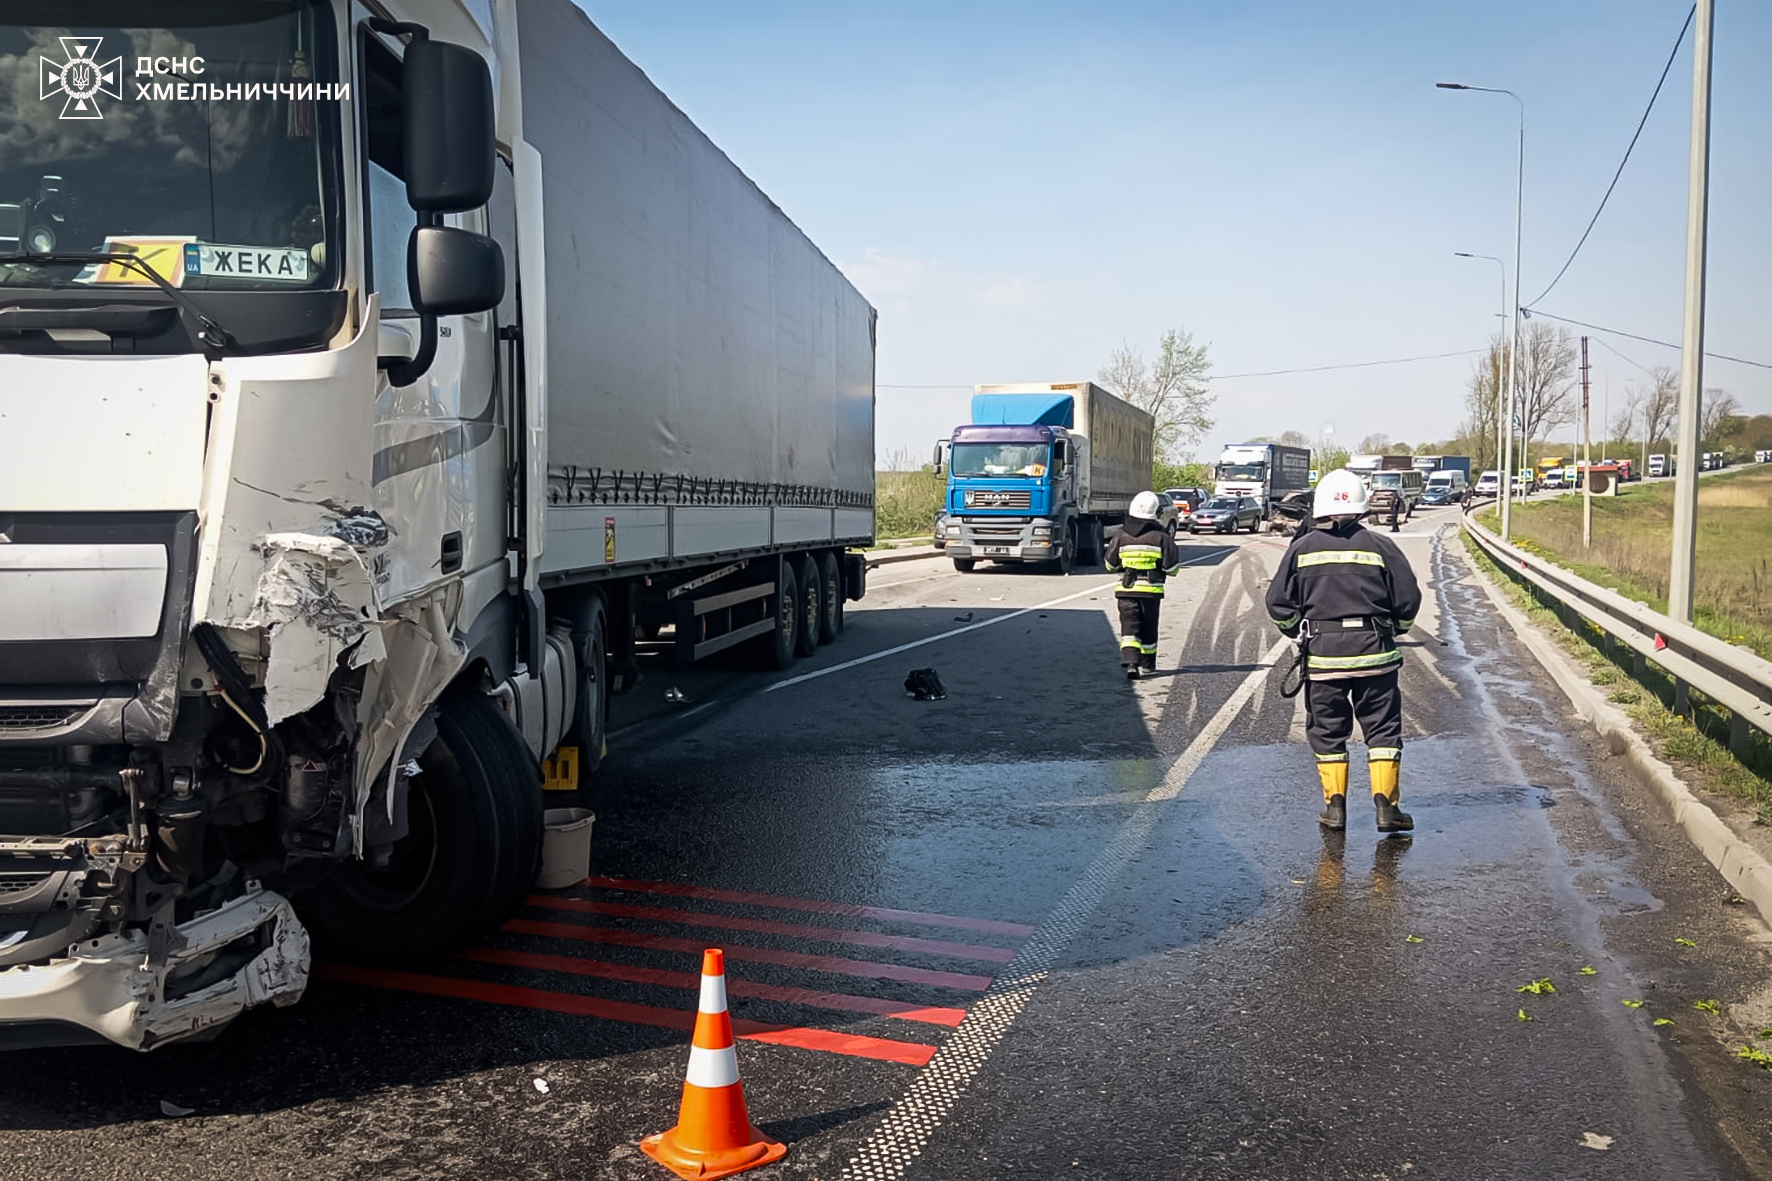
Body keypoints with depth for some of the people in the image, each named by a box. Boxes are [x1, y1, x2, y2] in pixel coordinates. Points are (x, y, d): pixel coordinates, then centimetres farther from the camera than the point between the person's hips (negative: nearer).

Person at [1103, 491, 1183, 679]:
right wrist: (1171, 545, 14)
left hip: (1126, 590, 0)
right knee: (1148, 629, 15)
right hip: (1151, 591, 0)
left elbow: (1110, 565, 8)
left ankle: (1130, 662, -22)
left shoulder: (1121, 537, 1)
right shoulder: (1161, 537, -6)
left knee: (1129, 628, -2)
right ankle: (1147, 664, 29)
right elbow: (1172, 567, -4)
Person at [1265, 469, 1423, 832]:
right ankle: (1385, 804, 5)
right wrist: (1394, 630, 18)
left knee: (1327, 730, 10)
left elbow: (1278, 604, 0)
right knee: (1382, 728, 8)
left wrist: (1301, 633, 15)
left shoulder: (1301, 548, 0)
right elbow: (1408, 599, 0)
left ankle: (1334, 806, 12)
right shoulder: (1379, 546, -2)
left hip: (1322, 653, 1)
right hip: (1374, 652, -1)